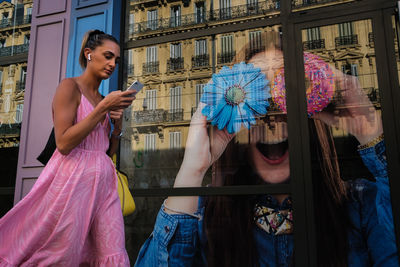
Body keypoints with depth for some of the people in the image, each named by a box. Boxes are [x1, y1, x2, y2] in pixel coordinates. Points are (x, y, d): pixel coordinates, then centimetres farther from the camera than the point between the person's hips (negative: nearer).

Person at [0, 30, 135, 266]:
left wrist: (118, 123, 1)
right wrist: (104, 108, -15)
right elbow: (64, 143, -15)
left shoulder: (103, 98, 17)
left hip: (102, 180, 6)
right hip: (73, 177, -6)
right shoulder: (70, 87, -3)